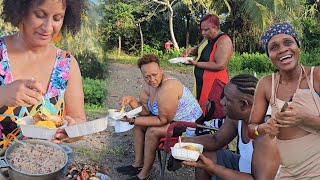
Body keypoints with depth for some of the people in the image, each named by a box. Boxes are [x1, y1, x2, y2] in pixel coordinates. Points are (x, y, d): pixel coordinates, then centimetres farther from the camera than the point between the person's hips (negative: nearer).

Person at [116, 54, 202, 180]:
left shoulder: (168, 88, -32)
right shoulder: (148, 85, -6)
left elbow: (163, 120, -27)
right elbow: (145, 110, -1)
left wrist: (133, 120, -28)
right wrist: (132, 100, -20)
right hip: (169, 118, 10)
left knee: (152, 131, -22)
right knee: (139, 123, 5)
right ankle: (138, 164, 14)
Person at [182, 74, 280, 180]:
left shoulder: (265, 136, -33)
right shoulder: (235, 116, -9)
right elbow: (216, 140, 6)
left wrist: (214, 168, -33)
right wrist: (186, 141, -10)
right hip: (242, 166, 7)